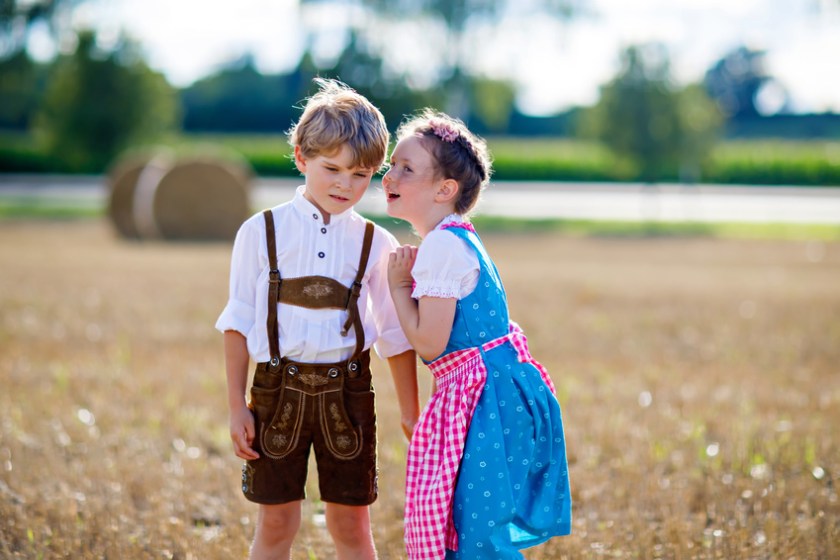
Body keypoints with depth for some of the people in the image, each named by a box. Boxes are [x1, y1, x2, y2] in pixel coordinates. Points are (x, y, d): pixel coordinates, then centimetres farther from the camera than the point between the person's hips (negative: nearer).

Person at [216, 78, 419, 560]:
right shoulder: (262, 233, -1)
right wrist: (237, 406, -2)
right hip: (278, 391, -1)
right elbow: (239, 322, 1)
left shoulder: (378, 245, 2)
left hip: (347, 393, 1)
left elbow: (395, 336, 7)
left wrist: (410, 413, 8)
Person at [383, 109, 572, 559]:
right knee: (465, 521, 17)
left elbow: (429, 343, -19)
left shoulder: (441, 245, -17)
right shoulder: (458, 239, 15)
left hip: (482, 398, -11)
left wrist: (399, 285, -8)